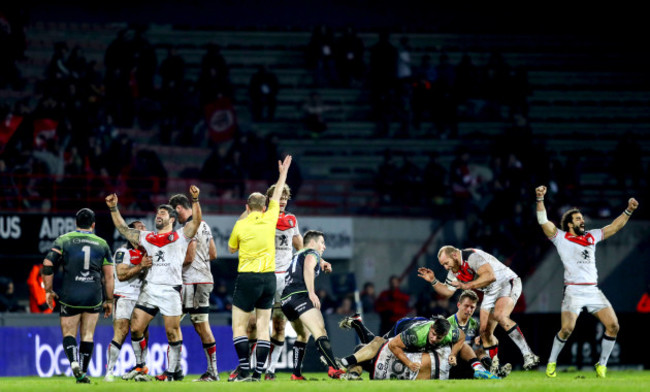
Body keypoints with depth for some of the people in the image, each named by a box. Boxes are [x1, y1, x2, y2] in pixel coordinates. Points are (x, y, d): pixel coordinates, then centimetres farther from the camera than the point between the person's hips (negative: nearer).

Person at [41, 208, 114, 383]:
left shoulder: (64, 240, 2)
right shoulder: (102, 244, 6)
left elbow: (47, 265, -4)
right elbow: (109, 275, 6)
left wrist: (48, 290, 4)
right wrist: (109, 300, 13)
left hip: (69, 297, -1)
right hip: (93, 297, 1)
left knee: (69, 334, 7)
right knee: (87, 335, 10)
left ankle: (74, 362, -19)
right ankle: (83, 373, 8)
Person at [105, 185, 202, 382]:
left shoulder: (181, 236, 7)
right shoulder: (147, 237, 19)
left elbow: (196, 221, -6)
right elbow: (123, 229, 24)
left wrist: (195, 200, -18)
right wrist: (114, 208, 18)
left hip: (171, 290, -4)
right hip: (149, 289, 4)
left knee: (172, 331, -2)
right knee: (136, 328, -1)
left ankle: (173, 371, 6)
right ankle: (140, 366, 12)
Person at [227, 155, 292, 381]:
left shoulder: (240, 225, -5)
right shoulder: (269, 219, 2)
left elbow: (231, 248, 13)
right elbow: (276, 196, 19)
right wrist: (283, 173, 34)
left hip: (247, 278, -4)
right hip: (269, 278, 4)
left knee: (239, 327, 0)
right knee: (263, 327, 5)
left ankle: (244, 371, -9)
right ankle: (258, 373, 1)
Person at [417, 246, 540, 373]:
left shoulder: (472, 256, -24)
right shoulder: (454, 271, 5)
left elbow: (491, 276, -37)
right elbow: (447, 291, 18)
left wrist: (467, 285, -38)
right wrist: (433, 281, 3)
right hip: (491, 293, 10)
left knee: (500, 316, -33)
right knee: (484, 331, 1)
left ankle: (528, 355, -36)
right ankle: (495, 367, 14)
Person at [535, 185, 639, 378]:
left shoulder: (591, 237, 19)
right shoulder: (561, 237, 6)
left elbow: (614, 226, 24)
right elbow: (543, 221, -4)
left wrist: (628, 211, 13)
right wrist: (540, 199, -16)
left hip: (594, 290, 5)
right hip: (573, 291, -5)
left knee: (613, 326, -6)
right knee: (567, 329, -19)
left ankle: (601, 365, 7)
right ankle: (551, 362, 2)